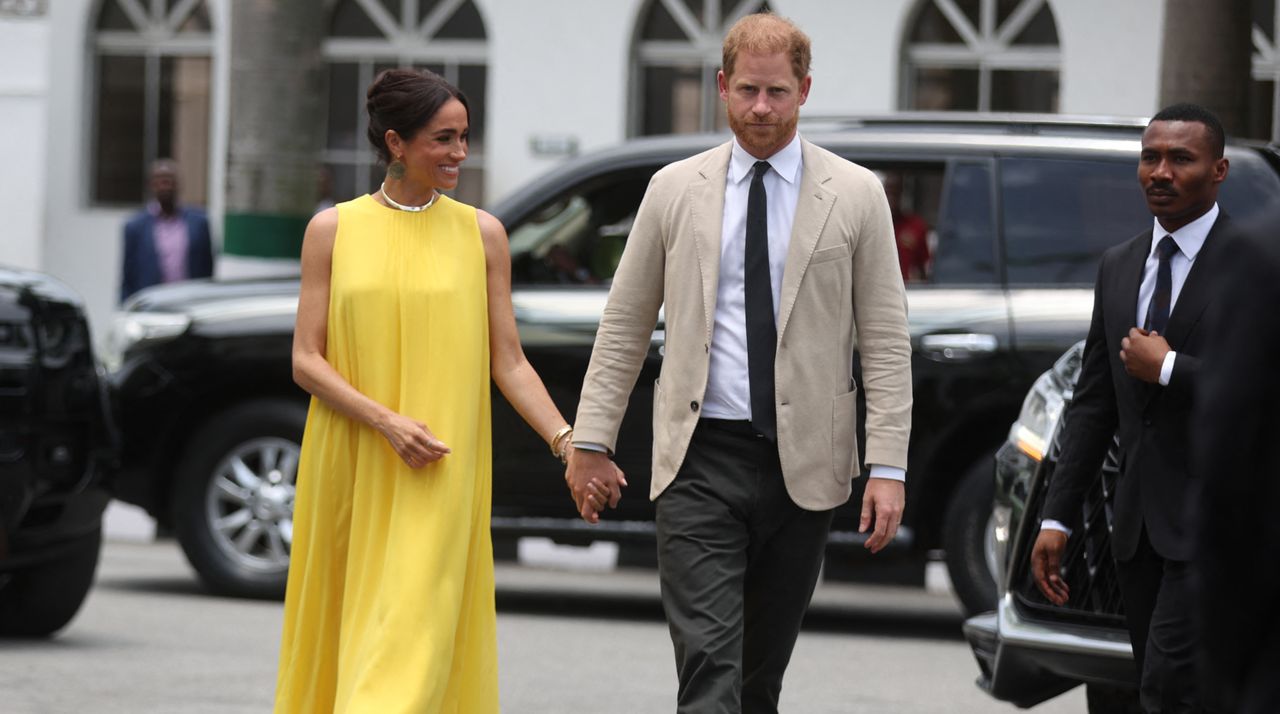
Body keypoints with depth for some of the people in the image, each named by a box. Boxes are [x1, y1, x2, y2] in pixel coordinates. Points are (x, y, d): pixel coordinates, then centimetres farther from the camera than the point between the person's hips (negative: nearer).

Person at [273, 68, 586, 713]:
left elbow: (509, 362, 4)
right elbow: (306, 361, -1)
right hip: (348, 467, 1)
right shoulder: (334, 230, 4)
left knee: (412, 632, -11)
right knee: (338, 632, 8)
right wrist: (387, 421, -15)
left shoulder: (480, 234, 5)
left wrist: (567, 441, -10)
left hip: (440, 474, -1)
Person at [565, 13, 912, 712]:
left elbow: (886, 342, 1)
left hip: (801, 466, 1)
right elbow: (623, 326, 11)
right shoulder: (675, 189, 6)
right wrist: (591, 442, 5)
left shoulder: (854, 195, 3)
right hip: (699, 458, -1)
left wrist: (887, 467, -6)